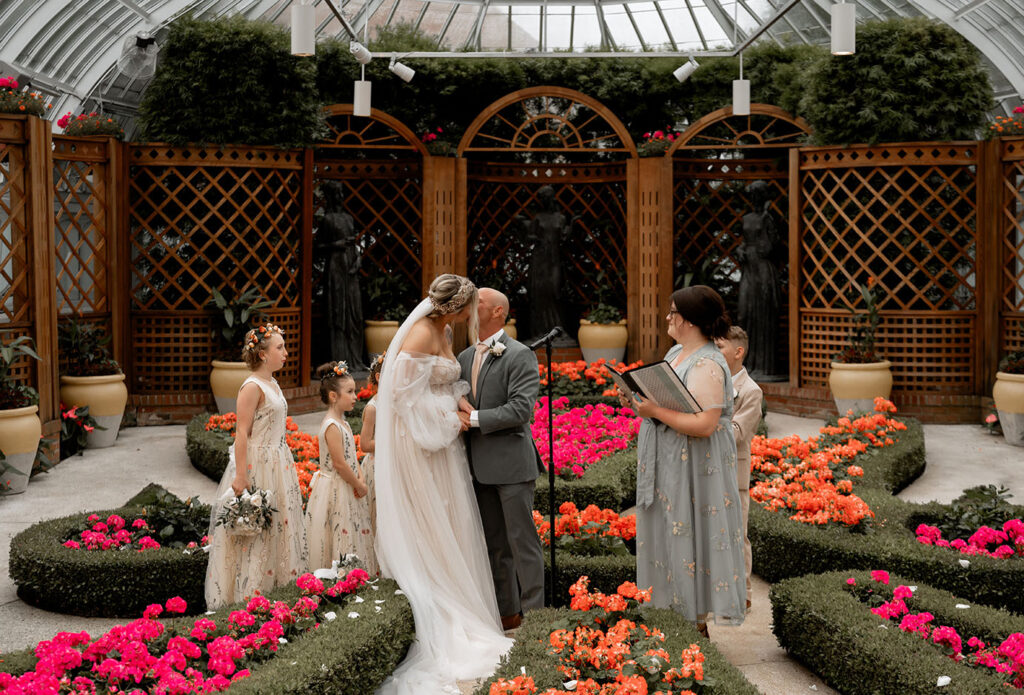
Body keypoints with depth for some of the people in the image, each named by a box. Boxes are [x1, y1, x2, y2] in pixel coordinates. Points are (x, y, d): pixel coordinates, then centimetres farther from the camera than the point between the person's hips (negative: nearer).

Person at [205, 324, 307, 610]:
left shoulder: (271, 384, 12)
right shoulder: (252, 387, -16)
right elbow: (242, 433, -20)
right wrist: (240, 477, -23)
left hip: (278, 465, 9)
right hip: (256, 464, -9)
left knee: (278, 527, 12)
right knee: (256, 530, -4)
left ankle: (276, 588, 21)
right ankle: (249, 594, 4)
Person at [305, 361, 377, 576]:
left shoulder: (342, 422, 11)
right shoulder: (332, 426, -19)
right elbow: (339, 463, -21)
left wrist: (361, 478, -2)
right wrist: (359, 485, -12)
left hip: (347, 487, 10)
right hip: (335, 490, -10)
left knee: (354, 533, 13)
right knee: (340, 534, -4)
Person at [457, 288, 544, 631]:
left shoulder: (520, 356, -9)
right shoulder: (465, 357, 14)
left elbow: (521, 409, -18)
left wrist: (475, 418, -18)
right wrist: (460, 414, -5)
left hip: (511, 463, -7)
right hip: (480, 467, 7)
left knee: (522, 540, -1)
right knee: (494, 543, 14)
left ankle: (532, 613, 6)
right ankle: (505, 611, 24)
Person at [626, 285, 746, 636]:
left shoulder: (707, 366, -20)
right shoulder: (676, 353, 10)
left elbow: (704, 425, -27)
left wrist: (656, 412, -24)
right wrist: (644, 401, 1)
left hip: (695, 469, -10)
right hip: (668, 463, 10)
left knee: (692, 537, -2)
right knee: (671, 535, 14)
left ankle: (700, 620, 9)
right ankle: (674, 605, 25)